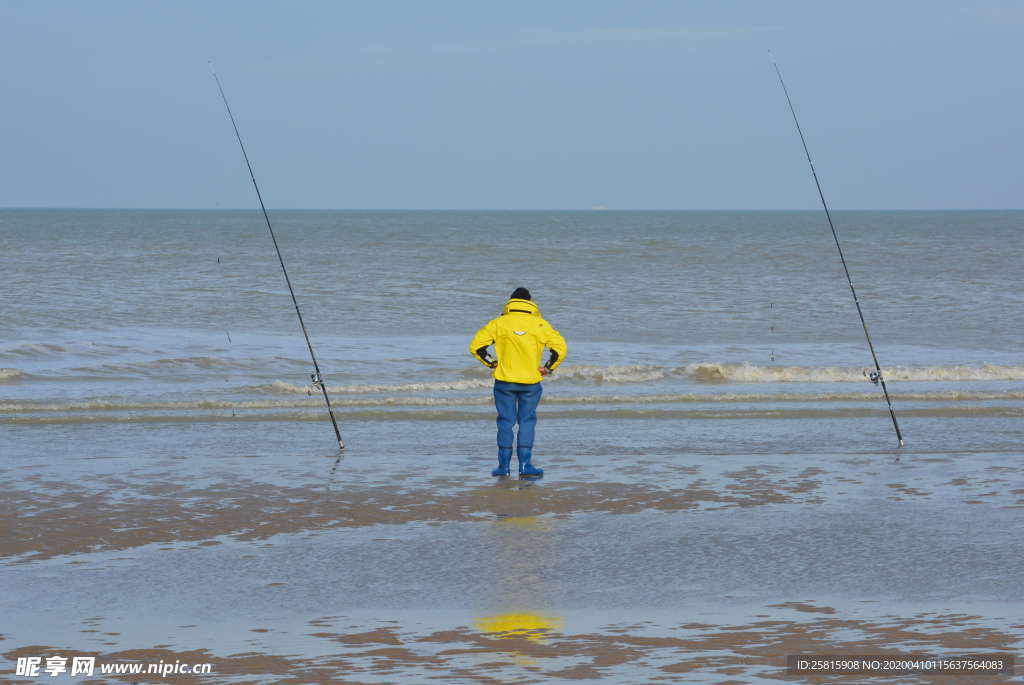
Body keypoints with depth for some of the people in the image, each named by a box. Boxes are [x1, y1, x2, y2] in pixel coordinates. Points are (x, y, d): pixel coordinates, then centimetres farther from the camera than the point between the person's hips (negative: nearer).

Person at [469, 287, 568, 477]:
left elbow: (476, 346, -1)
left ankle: (503, 465, 8)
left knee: (505, 422, 7)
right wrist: (548, 368, 5)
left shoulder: (498, 323, 1)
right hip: (531, 383, 0)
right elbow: (560, 348, -4)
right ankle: (525, 465, 0)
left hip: (504, 381, 0)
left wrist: (491, 363, 9)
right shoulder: (539, 324, 1)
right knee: (527, 422, 7)